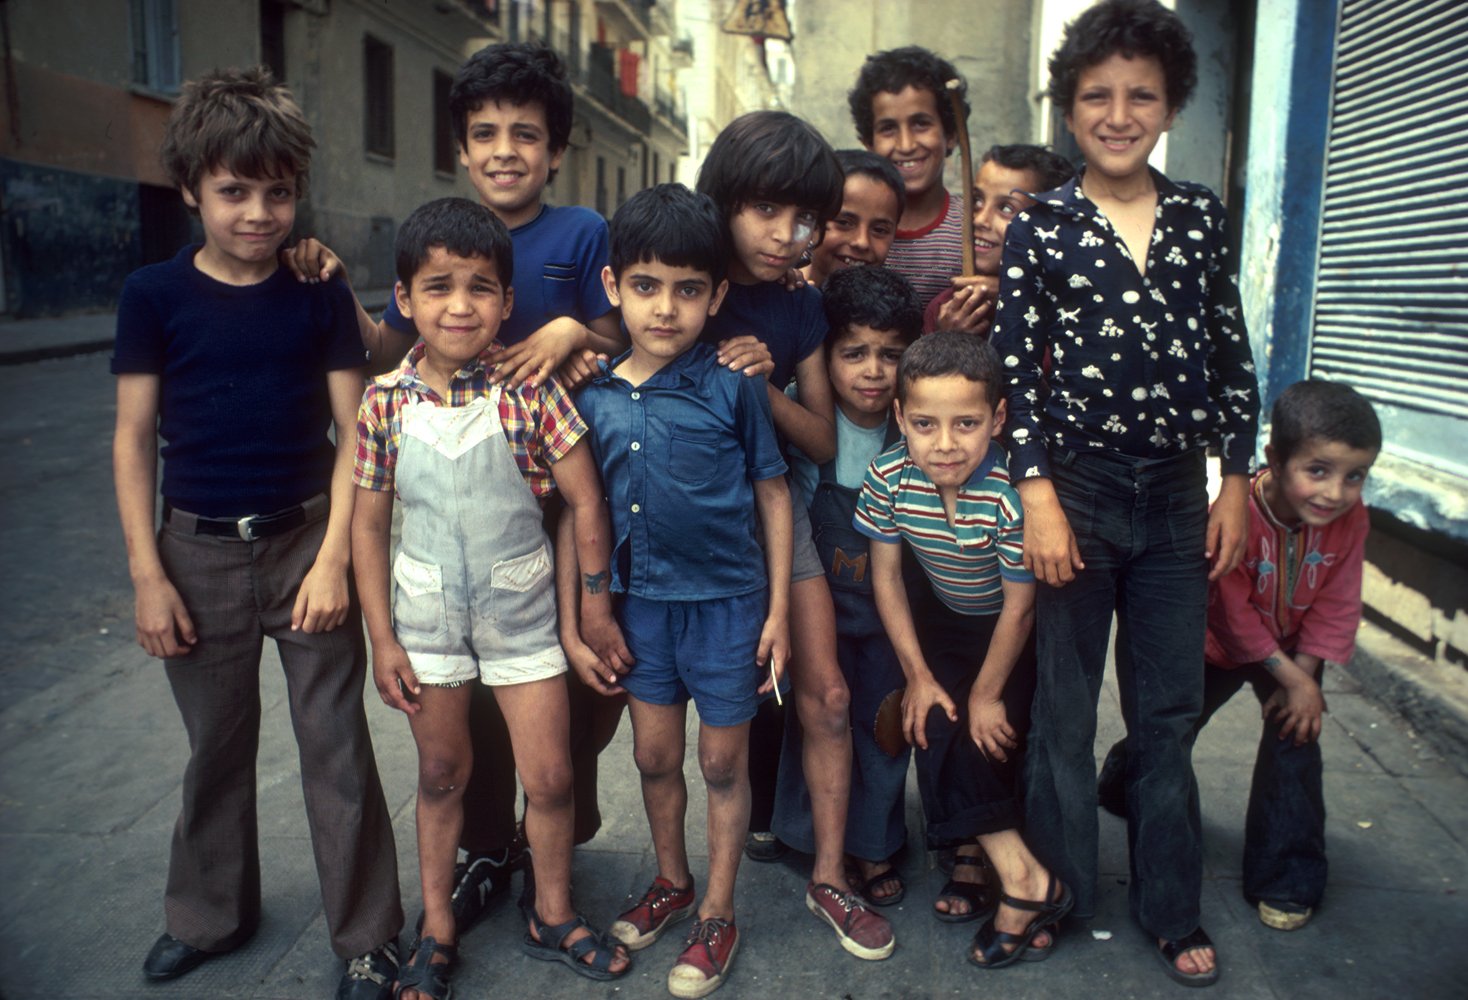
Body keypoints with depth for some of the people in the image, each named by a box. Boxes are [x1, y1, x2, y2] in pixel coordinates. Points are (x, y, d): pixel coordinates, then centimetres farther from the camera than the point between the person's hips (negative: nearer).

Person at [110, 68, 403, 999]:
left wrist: (334, 558, -10)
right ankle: (211, 915, 38)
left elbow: (354, 432, -3)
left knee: (338, 747, 3)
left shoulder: (319, 295, -2)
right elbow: (134, 438, 1)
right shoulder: (155, 295, -1)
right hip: (200, 550, 1)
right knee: (217, 746, 16)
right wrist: (148, 574, -3)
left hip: (305, 542, -1)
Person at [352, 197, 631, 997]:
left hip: (521, 608, -1)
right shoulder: (385, 400, -9)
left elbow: (585, 498, -9)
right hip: (426, 611, 1)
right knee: (441, 774, 16)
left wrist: (594, 605, -4)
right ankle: (437, 928, 37)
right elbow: (369, 524, -3)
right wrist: (381, 639, -3)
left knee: (549, 776, 7)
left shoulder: (527, 389, -14)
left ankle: (551, 915, 33)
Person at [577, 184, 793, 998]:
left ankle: (717, 916, 30)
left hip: (727, 601, -3)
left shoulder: (732, 386, -12)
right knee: (654, 756, 17)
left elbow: (773, 492, -5)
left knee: (723, 763, 11)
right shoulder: (595, 395, -3)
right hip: (640, 601, 3)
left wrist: (778, 609, -5)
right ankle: (671, 881, 42)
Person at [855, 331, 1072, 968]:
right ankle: (1023, 882, -3)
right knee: (934, 725, -10)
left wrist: (987, 693, -10)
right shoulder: (889, 478, -22)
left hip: (1014, 630, -3)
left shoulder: (1010, 491, -33)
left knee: (986, 734, -12)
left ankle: (977, 854, 12)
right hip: (945, 618, 3)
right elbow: (885, 576, -9)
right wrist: (919, 675, -8)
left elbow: (1019, 607, -20)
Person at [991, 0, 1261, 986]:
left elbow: (1232, 356, 9)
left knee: (1170, 714, 11)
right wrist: (1039, 495, -13)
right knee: (1065, 709, 9)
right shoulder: (1038, 227, -2)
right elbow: (1016, 371, -6)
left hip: (1177, 495, 3)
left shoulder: (1201, 214, 6)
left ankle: (1172, 909, 28)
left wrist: (1237, 481, 6)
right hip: (1076, 489, -2)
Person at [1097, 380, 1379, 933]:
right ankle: (1122, 790, 44)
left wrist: (1305, 677, -18)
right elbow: (1232, 613, -28)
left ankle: (1286, 878, 10)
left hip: (1294, 651, 3)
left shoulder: (1350, 519, -23)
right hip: (1220, 645, -2)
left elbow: (1336, 607, -13)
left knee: (1294, 735, -7)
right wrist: (1289, 676, -23)